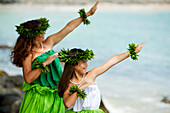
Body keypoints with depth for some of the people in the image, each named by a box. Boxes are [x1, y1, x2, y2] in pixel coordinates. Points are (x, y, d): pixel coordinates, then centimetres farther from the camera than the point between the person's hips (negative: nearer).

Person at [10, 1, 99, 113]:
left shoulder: (49, 43, 5)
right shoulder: (27, 55, -11)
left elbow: (69, 27, 8)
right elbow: (28, 79, -22)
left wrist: (87, 14, 11)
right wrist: (45, 63, -21)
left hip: (56, 95, 5)